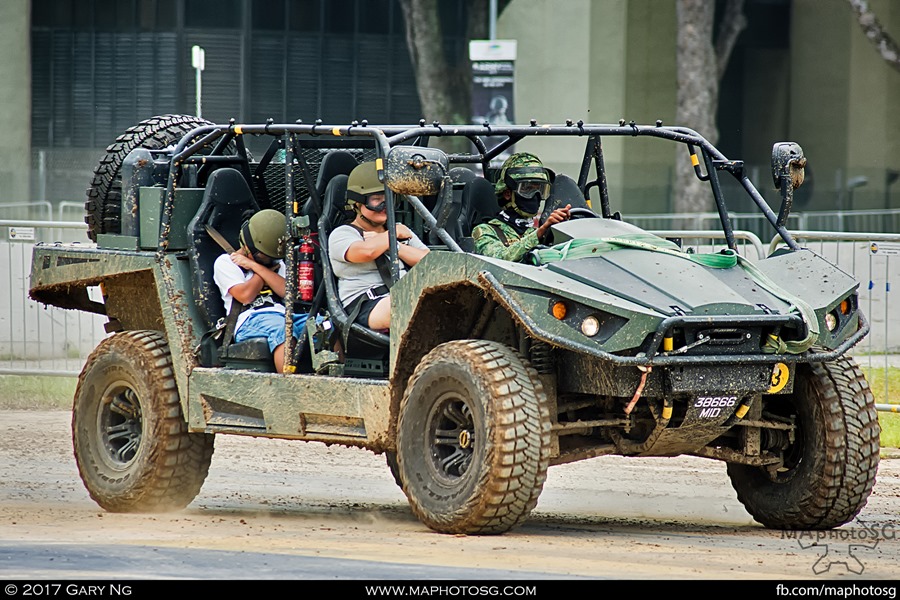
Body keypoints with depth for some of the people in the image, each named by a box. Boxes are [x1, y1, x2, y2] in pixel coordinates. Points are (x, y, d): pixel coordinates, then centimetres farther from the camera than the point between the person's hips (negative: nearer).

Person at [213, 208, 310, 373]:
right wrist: (268, 269, 13)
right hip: (250, 320, -5)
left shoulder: (277, 264, 30)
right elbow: (245, 295, -3)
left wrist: (255, 266, 5)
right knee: (282, 329, -41)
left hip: (283, 314, 5)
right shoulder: (225, 262, 14)